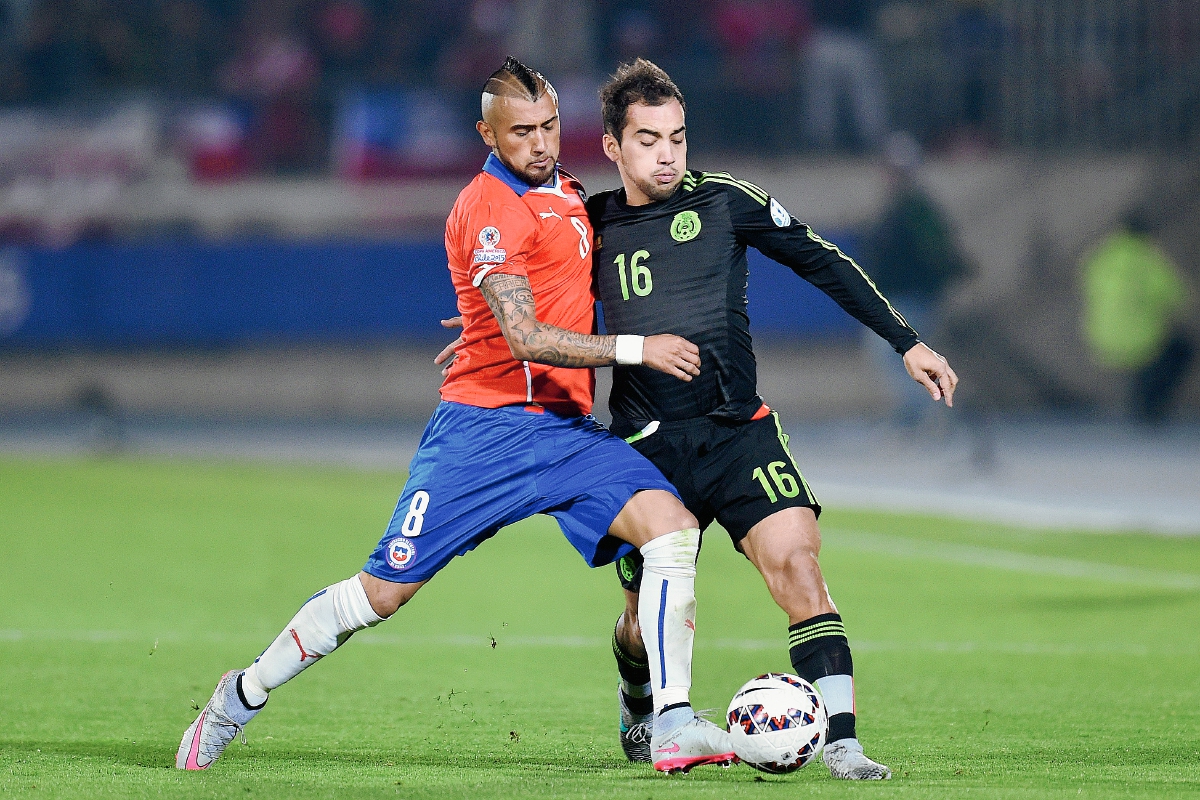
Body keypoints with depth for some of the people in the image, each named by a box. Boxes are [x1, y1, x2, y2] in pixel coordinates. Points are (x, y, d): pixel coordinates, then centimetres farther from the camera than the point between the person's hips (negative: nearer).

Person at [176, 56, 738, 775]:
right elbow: (526, 339, -22)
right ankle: (242, 697, 15)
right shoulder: (492, 208, -12)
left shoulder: (565, 191, 15)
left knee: (672, 525, -16)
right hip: (487, 425, -7)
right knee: (386, 588, -4)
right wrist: (636, 350, -23)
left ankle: (673, 722, -17)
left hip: (567, 430, 7)